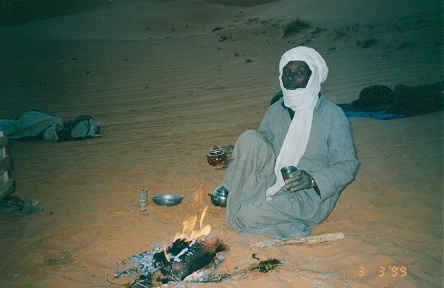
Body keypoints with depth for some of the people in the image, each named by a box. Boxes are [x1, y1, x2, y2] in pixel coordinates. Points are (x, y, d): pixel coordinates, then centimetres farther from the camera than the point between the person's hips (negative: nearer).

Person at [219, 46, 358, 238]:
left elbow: (347, 166, -11)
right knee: (250, 138, -19)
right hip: (275, 182, 6)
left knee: (246, 216, -27)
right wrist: (232, 153, -7)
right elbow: (259, 148, 12)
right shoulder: (275, 110, 2)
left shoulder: (333, 116, -13)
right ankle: (229, 195, -7)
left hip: (312, 195, -5)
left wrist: (313, 179, -29)